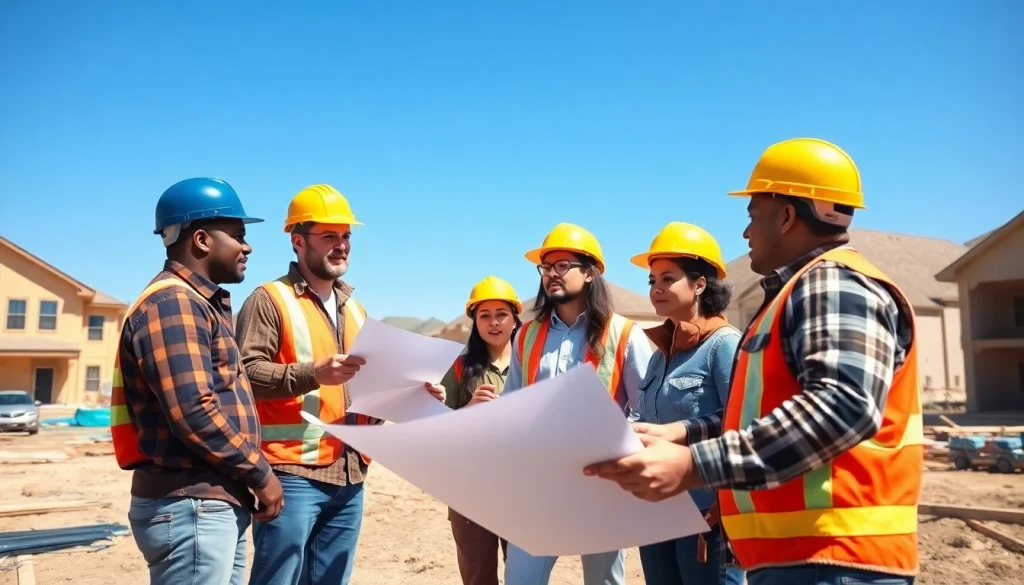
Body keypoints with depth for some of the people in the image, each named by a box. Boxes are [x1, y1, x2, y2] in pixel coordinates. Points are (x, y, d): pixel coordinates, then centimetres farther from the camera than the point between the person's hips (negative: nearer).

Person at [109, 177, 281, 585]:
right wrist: (260, 474, -12)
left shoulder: (202, 304, 18)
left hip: (217, 503, 10)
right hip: (190, 506, -10)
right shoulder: (172, 302, -13)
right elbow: (193, 412, -23)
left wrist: (246, 479, 11)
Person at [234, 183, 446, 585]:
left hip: (350, 477, 7)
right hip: (293, 474, -6)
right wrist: (312, 374, -26)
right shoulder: (270, 300, -2)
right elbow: (244, 373, -14)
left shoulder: (355, 309, 21)